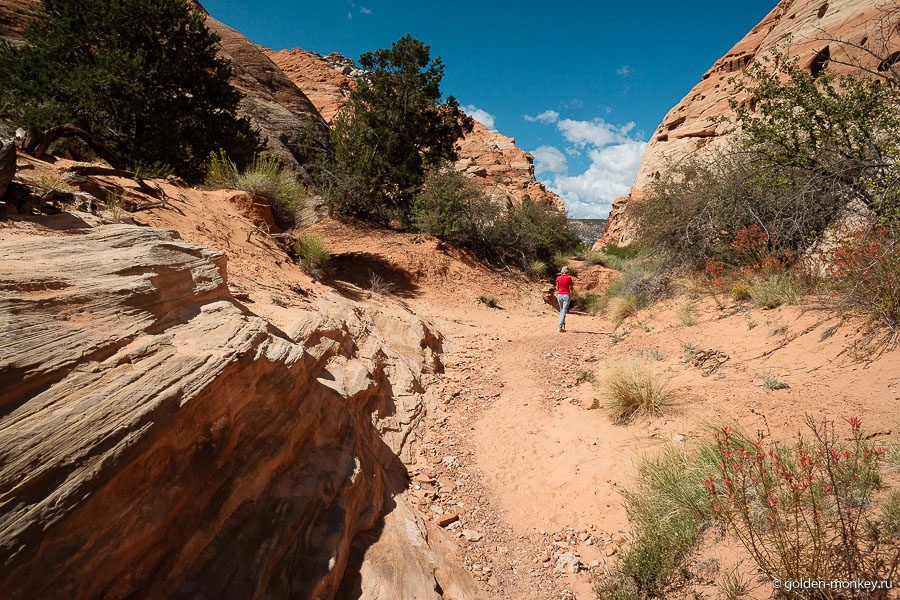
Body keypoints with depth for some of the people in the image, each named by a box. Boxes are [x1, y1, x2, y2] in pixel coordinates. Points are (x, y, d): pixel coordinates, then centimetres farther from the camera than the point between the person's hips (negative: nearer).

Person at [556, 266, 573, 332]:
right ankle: (560, 327, -13)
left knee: (561, 310, 21)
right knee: (564, 311, -5)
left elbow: (557, 288, 5)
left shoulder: (558, 278, 0)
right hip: (567, 295, -3)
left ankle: (563, 325, 29)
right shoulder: (569, 278, -7)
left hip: (560, 295, 3)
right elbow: (570, 288, -3)